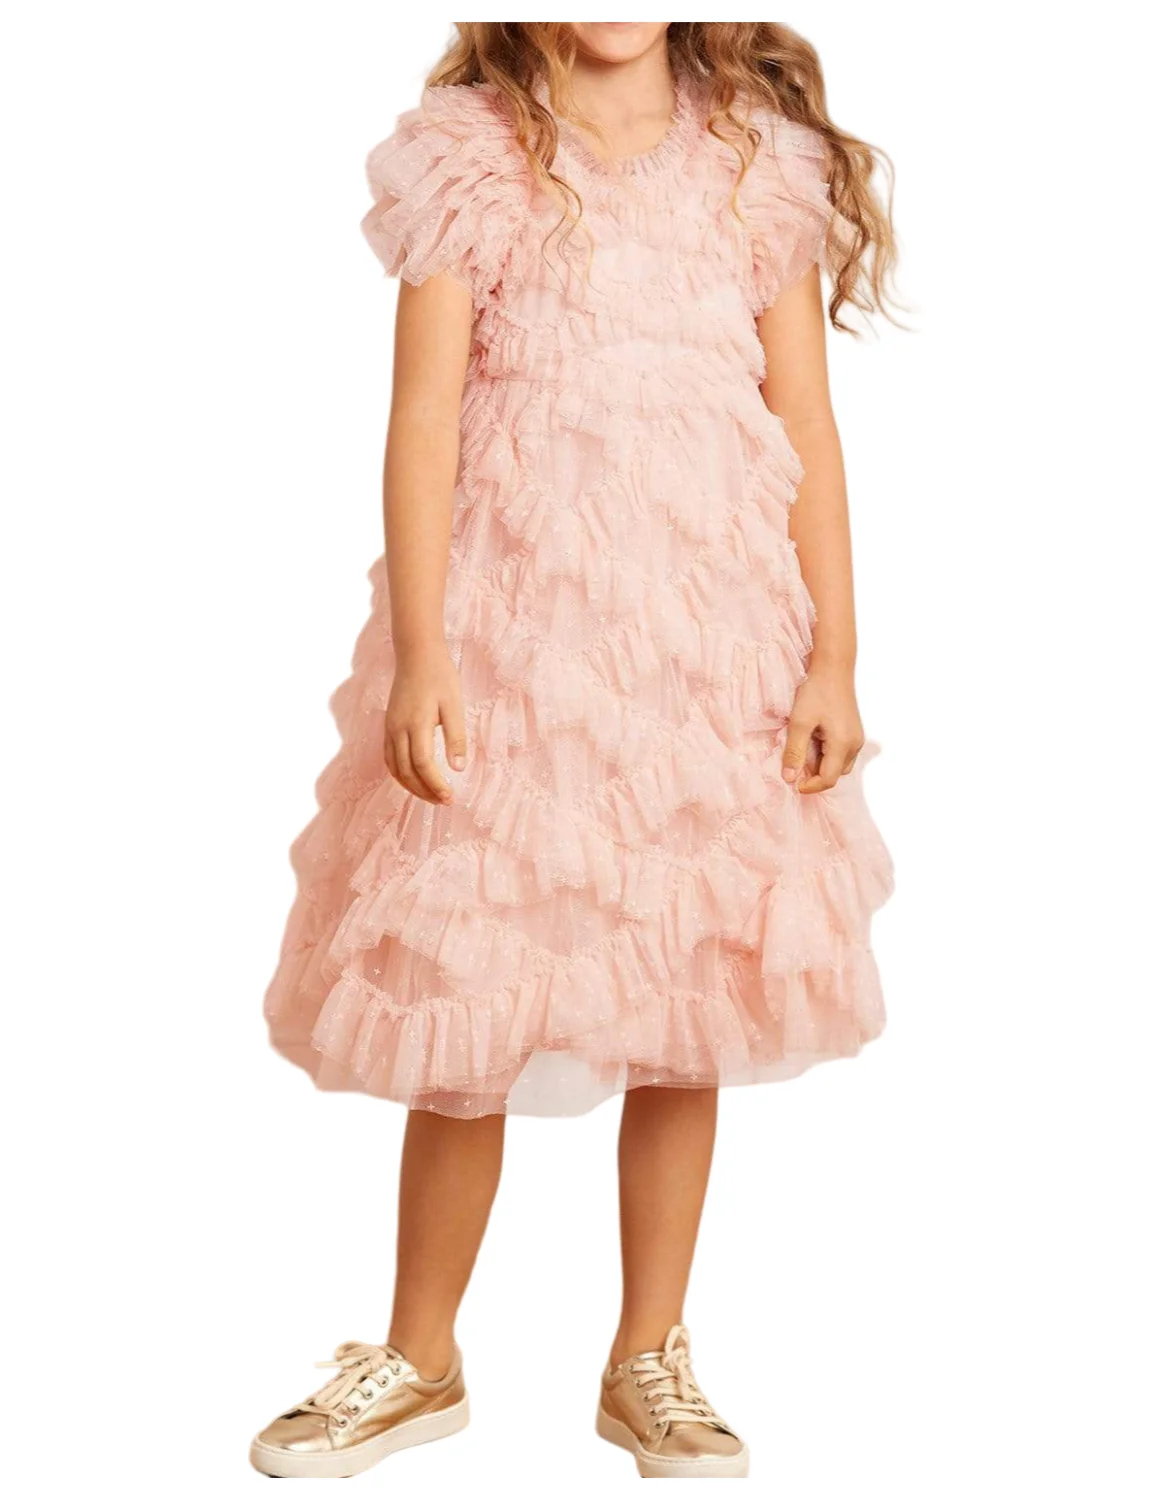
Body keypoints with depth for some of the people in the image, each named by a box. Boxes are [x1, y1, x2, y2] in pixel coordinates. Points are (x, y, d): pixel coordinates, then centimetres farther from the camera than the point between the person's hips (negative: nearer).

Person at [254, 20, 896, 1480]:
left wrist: (834, 655, 0)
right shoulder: (468, 159, 1)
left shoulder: (762, 166, 7)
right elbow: (425, 416, -4)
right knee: (461, 1007, 5)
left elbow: (809, 427, 5)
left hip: (710, 634, 2)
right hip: (513, 629, -1)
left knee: (689, 1001, 7)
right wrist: (418, 658, -12)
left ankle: (651, 1359, 24)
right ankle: (421, 1360, 24)